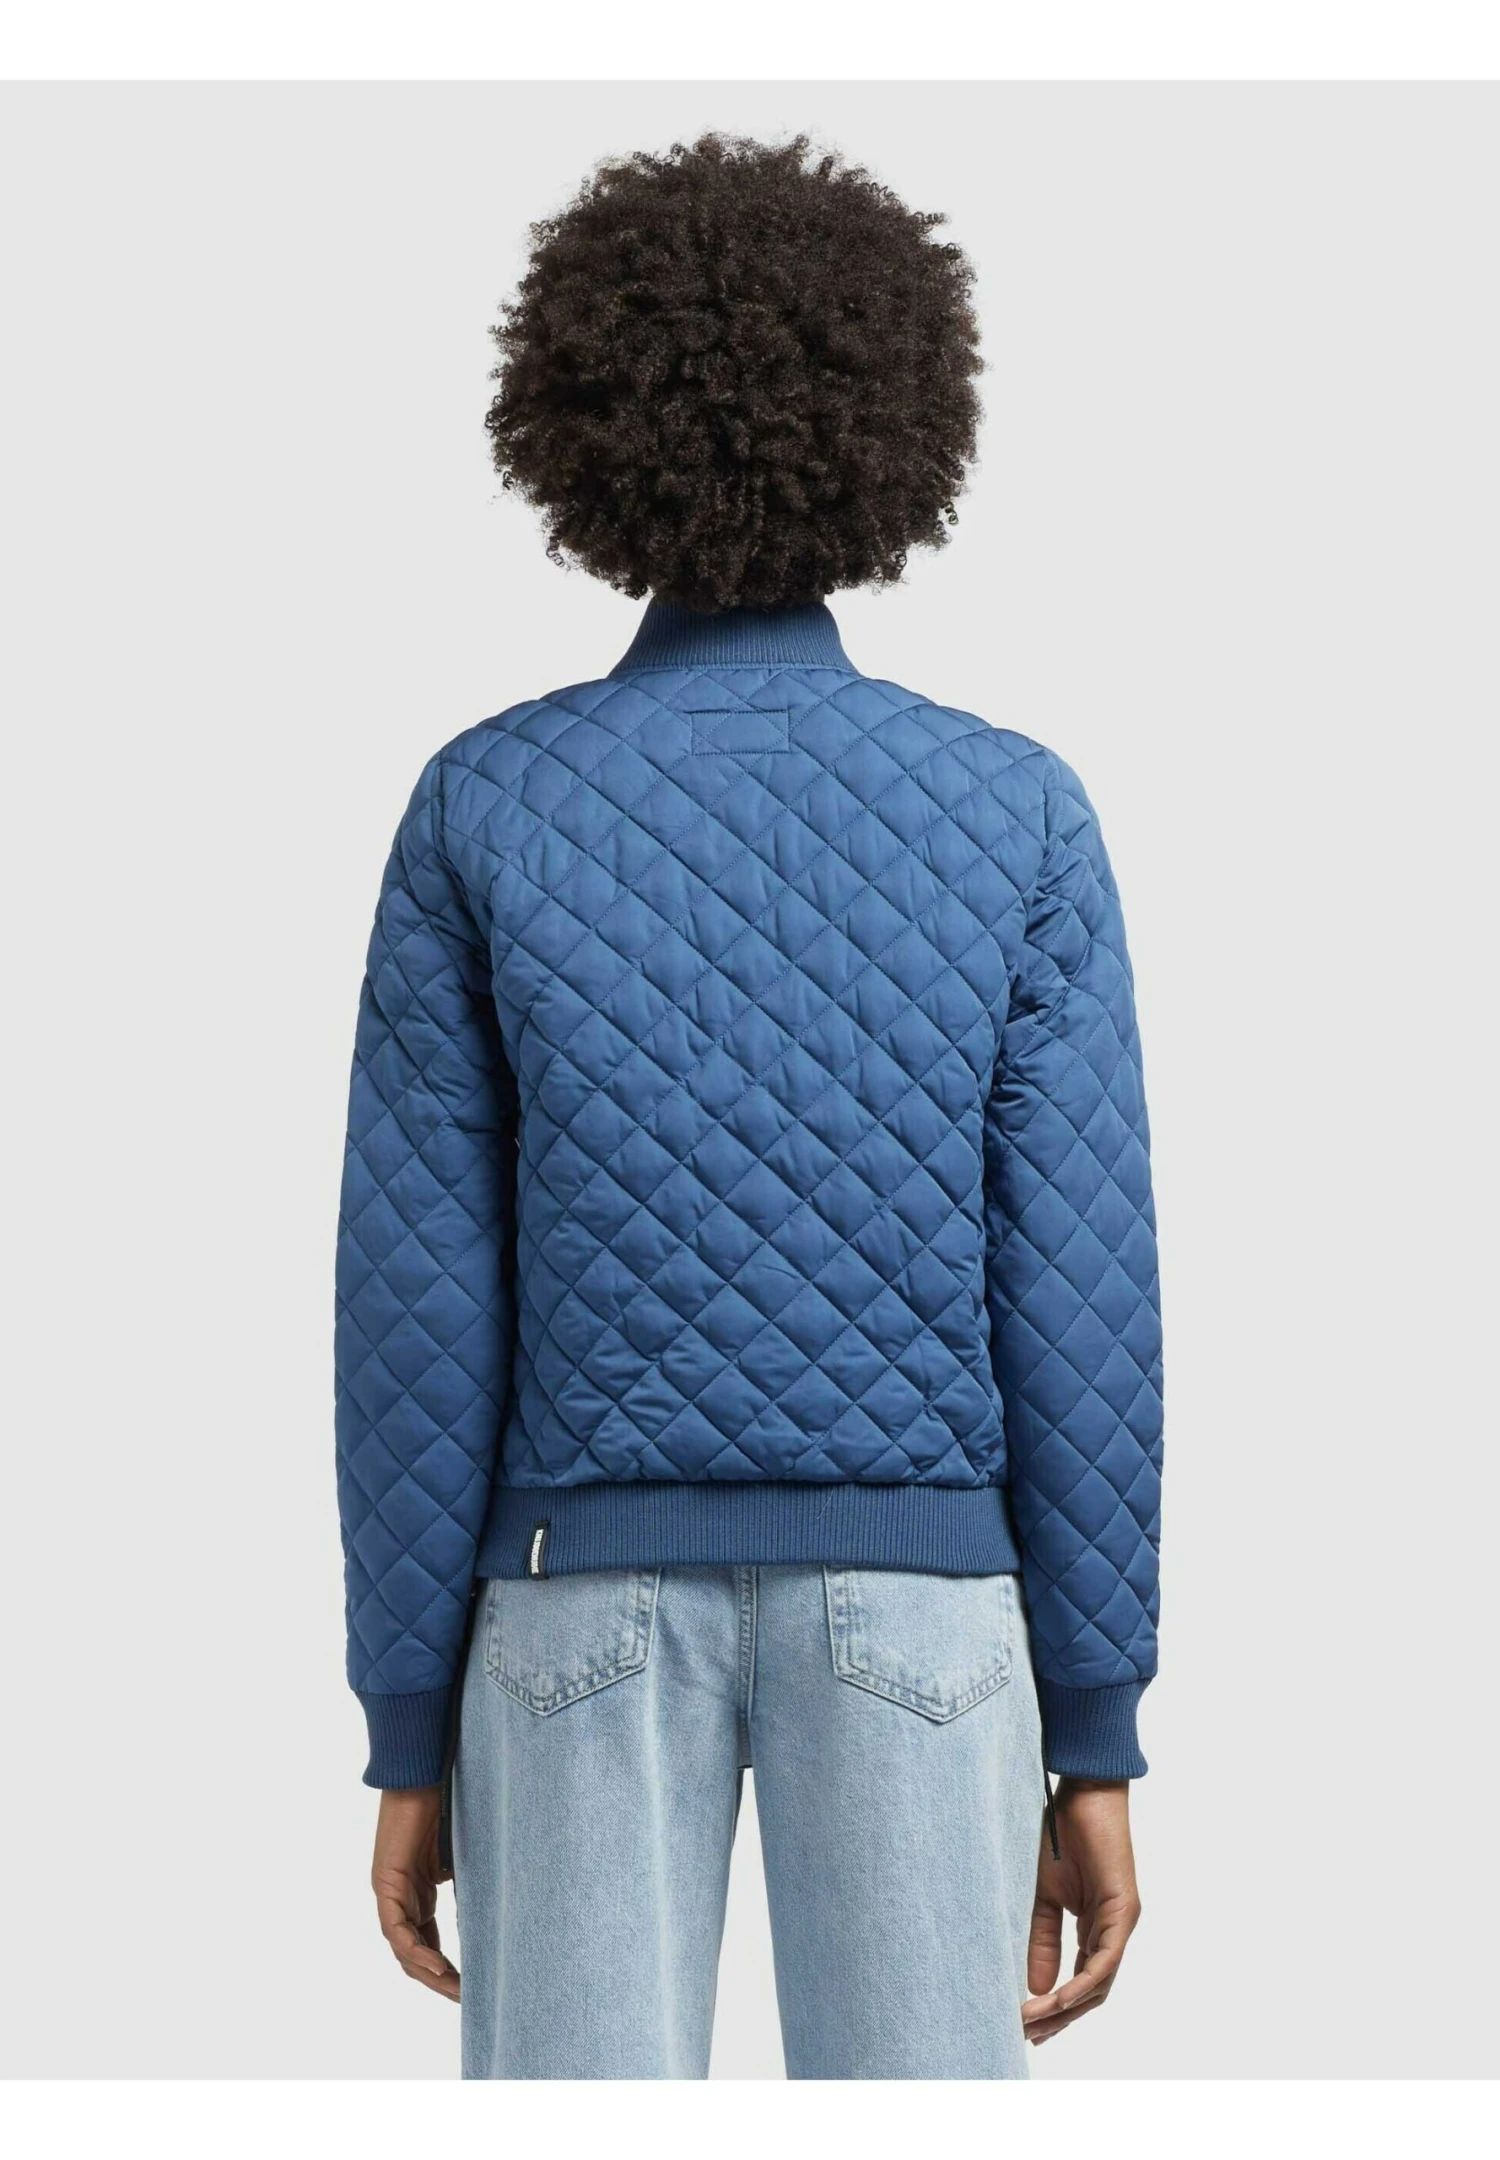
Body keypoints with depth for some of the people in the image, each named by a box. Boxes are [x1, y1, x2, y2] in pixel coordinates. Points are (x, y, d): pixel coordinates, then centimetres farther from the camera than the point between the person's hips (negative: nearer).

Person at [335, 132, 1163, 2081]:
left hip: (590, 1607, 0)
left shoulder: (485, 806, -4)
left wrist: (411, 1741, 3)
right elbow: (1074, 1306, -5)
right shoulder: (1016, 817, -4)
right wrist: (1097, 1745, 1)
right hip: (909, 1611, 0)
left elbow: (424, 1308, -5)